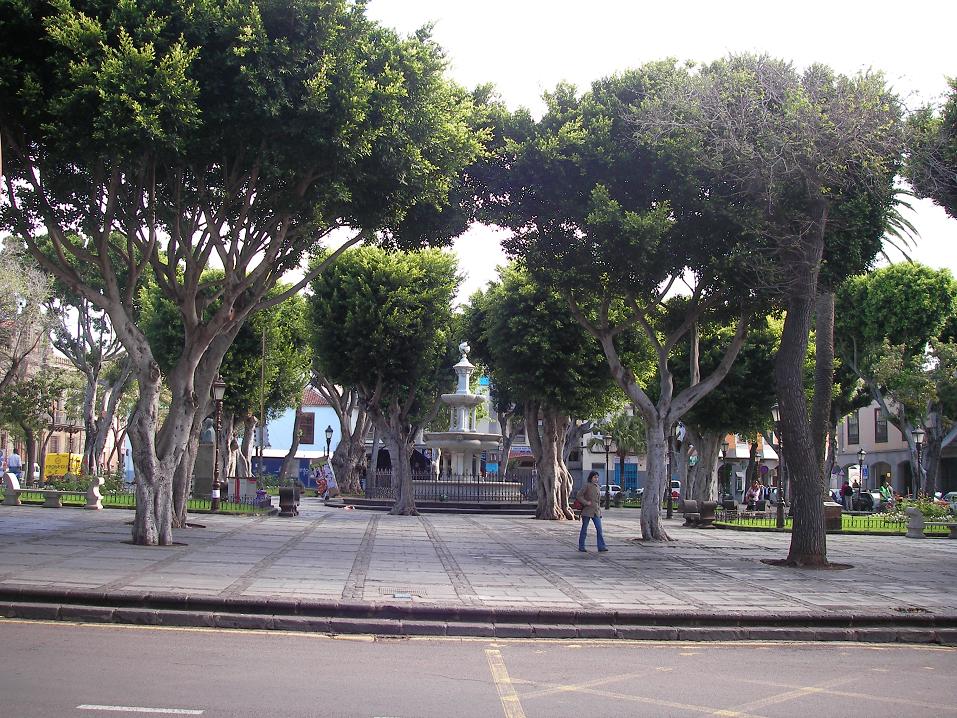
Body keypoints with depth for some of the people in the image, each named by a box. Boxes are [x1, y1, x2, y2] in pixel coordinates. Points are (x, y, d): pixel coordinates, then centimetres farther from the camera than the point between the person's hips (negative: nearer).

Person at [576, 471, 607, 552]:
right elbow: (578, 495, -11)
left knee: (599, 529, -3)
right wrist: (586, 502, -17)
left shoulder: (597, 486, 13)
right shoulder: (587, 485, -6)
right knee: (584, 529, 2)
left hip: (596, 511, 6)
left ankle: (601, 546, -2)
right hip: (587, 511, -6)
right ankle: (581, 546, 11)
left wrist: (599, 510, 17)